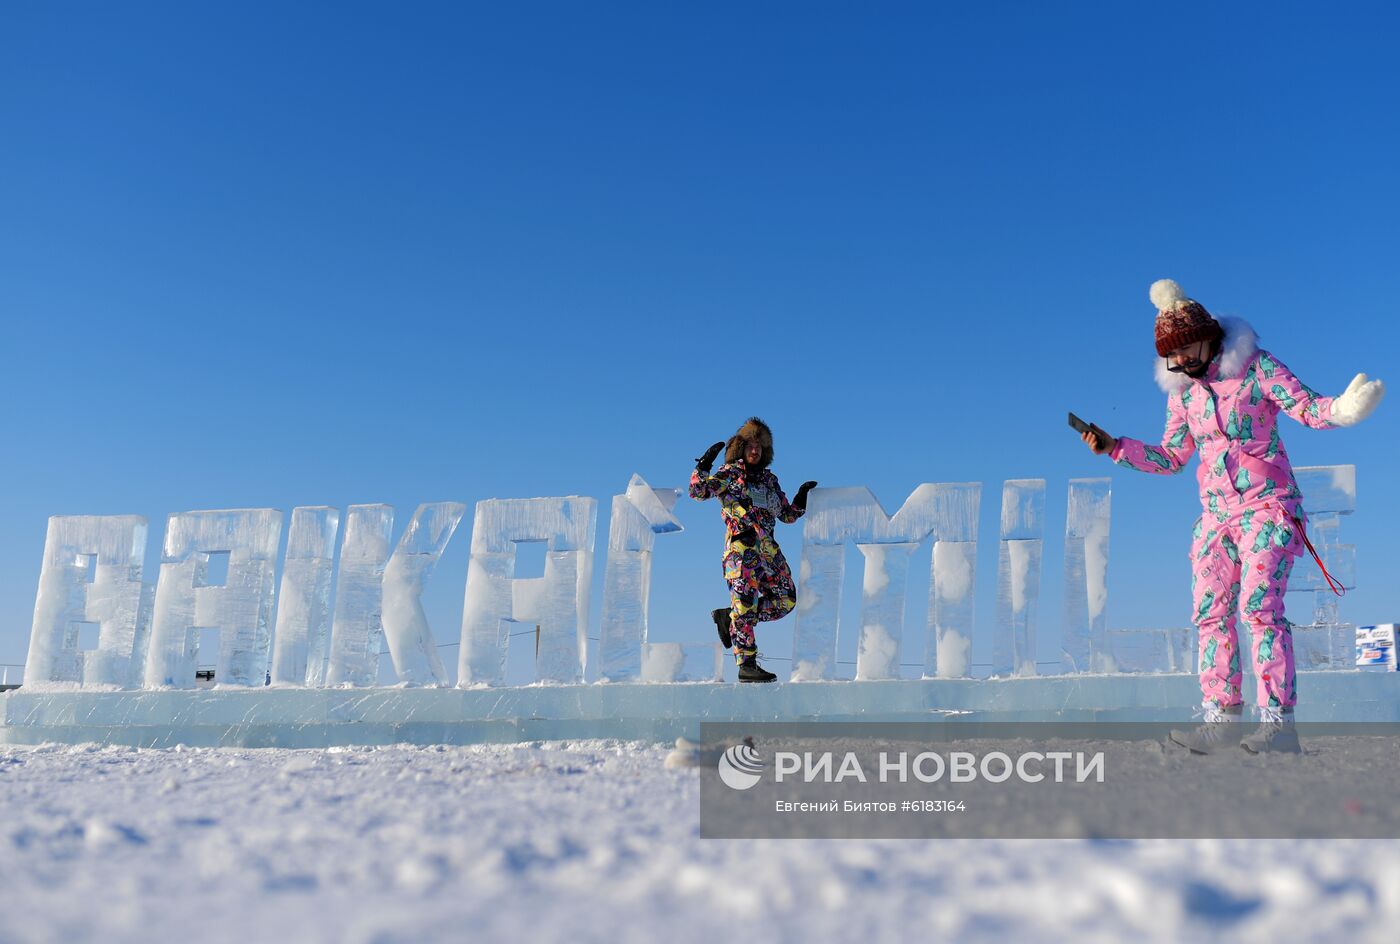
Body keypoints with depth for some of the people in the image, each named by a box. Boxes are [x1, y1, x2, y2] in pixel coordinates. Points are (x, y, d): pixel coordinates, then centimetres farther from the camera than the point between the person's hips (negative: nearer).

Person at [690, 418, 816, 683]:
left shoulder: (769, 480, 20)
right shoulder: (730, 473, 4)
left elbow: (788, 515, 26)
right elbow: (698, 491, -8)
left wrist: (802, 497, 12)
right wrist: (704, 465, -19)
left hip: (768, 549, 7)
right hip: (741, 546, -7)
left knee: (785, 600, 7)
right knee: (746, 603, -10)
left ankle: (728, 617, 16)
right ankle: (747, 664, -6)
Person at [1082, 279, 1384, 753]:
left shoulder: (1255, 366, -5)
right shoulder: (1181, 390, 10)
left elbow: (1307, 406, -11)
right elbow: (1170, 458, 17)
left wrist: (1341, 409, -33)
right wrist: (1114, 447, 8)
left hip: (1268, 505, -6)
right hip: (1216, 513, 6)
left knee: (1259, 606, -17)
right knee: (1211, 613, 2)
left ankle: (1278, 722, -17)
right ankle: (1219, 717, 9)